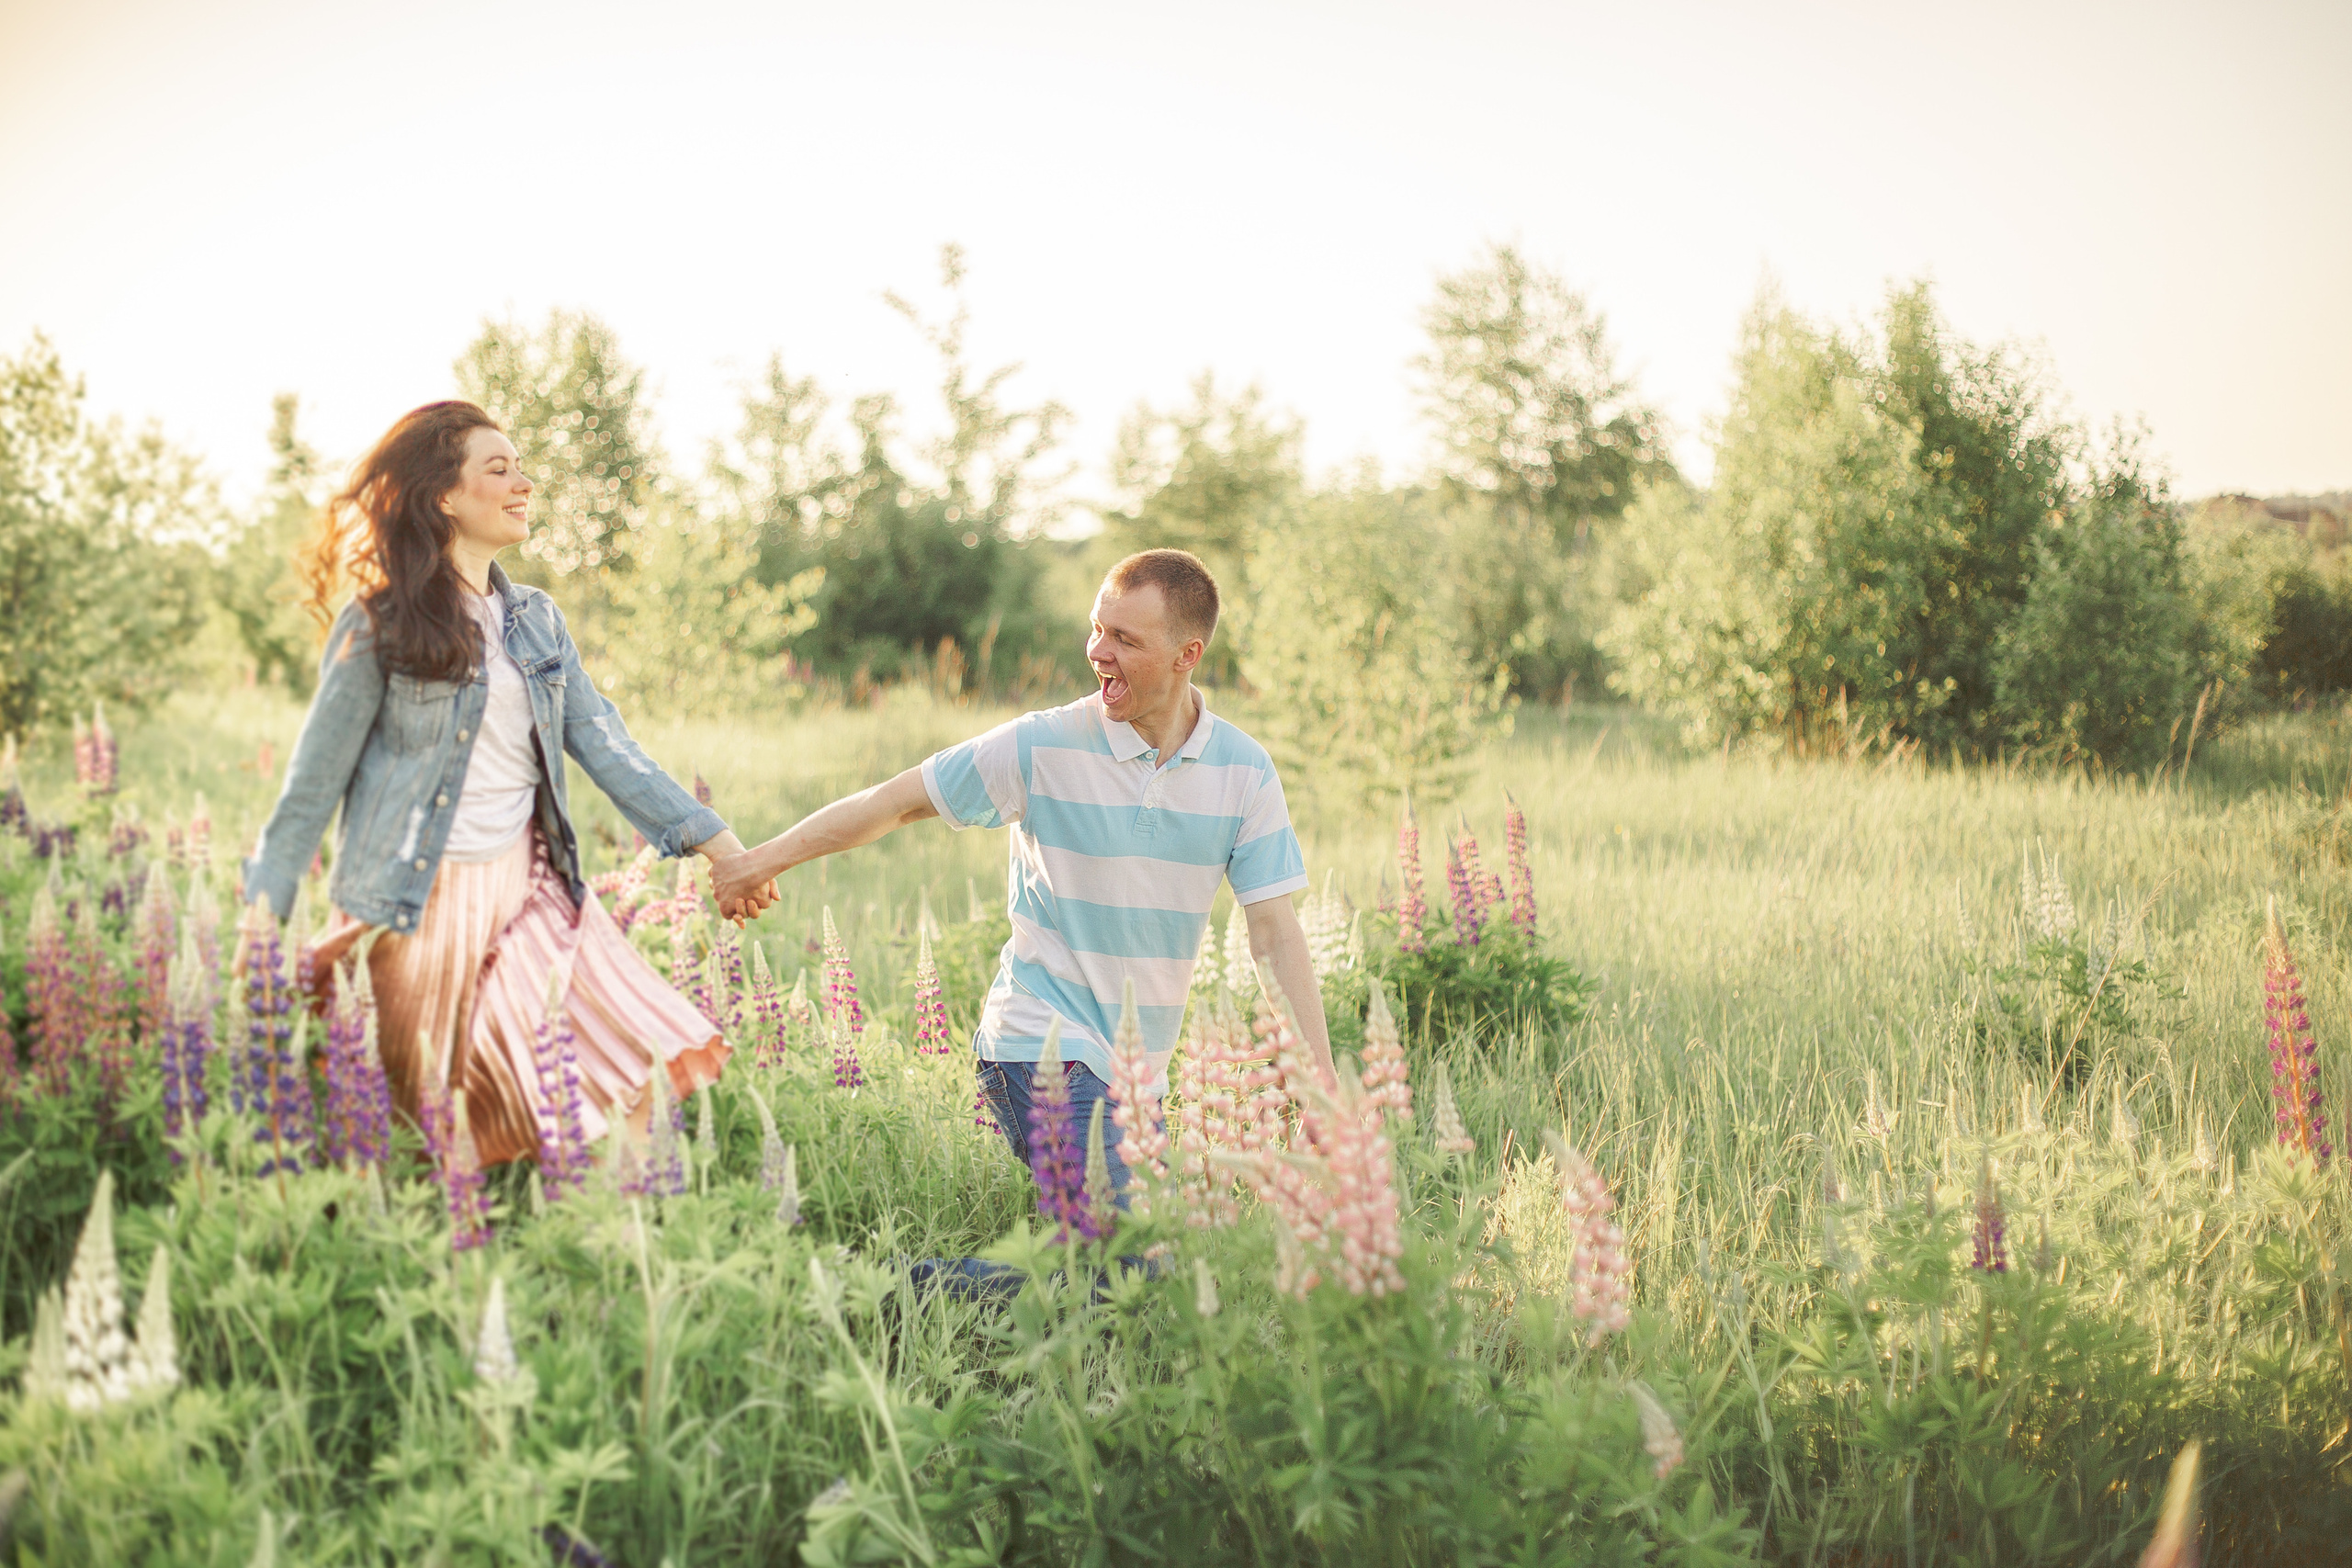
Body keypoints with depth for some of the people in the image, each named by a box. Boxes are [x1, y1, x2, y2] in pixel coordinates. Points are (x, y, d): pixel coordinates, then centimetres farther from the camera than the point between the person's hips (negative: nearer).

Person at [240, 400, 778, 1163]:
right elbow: (319, 772, -3)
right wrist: (263, 910, -4)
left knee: (651, 1067, -9)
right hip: (420, 908, -5)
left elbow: (604, 744, 7)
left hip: (529, 889, 5)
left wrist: (715, 843, -1)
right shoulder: (382, 625, -5)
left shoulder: (535, 621, 11)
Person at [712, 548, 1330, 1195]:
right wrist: (767, 858, 4)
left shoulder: (1243, 771, 0)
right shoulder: (1044, 746, -9)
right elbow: (896, 802, 0)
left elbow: (1275, 930, 0)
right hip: (1041, 1047, -5)